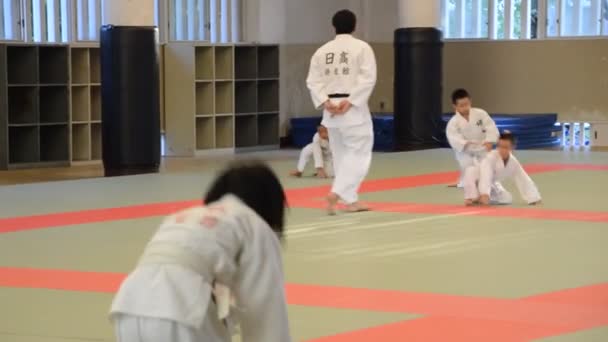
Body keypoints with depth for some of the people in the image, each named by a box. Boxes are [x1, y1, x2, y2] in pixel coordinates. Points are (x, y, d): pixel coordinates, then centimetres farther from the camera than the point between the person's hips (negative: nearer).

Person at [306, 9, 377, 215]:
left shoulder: (322, 50, 9)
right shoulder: (361, 47, -4)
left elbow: (313, 81, 2)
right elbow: (367, 78, -14)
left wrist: (325, 102, -6)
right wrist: (350, 101, -14)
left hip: (331, 110, 5)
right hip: (354, 109, -5)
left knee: (341, 154, 15)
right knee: (358, 153, 1)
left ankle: (351, 200, 18)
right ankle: (336, 193, -17)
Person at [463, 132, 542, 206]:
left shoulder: (513, 162, -17)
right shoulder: (491, 157, -36)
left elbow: (523, 180, -8)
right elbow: (485, 176, -49)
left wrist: (533, 198, -6)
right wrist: (484, 194, -62)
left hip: (491, 184, 7)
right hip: (478, 178, -7)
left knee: (507, 199, -5)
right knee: (471, 171, -40)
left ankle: (479, 199, 7)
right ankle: (472, 197, -23)